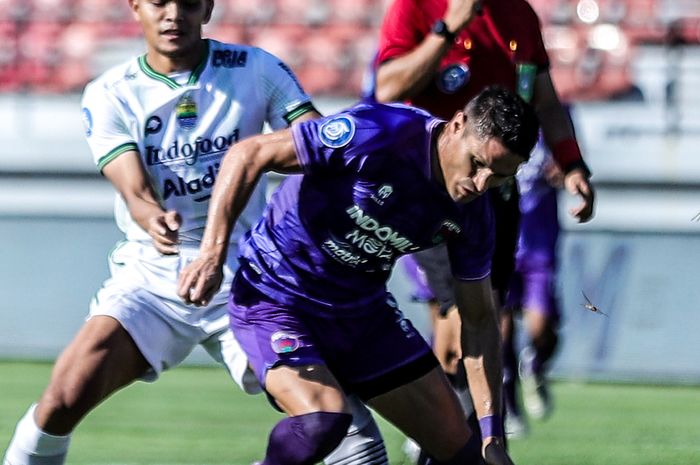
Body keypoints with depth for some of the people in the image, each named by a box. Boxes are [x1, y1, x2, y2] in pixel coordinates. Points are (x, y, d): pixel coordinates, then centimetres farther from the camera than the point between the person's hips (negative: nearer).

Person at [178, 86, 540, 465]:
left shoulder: (472, 214, -7)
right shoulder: (377, 134, -27)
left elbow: (478, 320, 3)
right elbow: (249, 154, -21)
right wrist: (212, 253, -26)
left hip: (364, 308, 6)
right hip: (275, 299, -6)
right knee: (323, 421, -32)